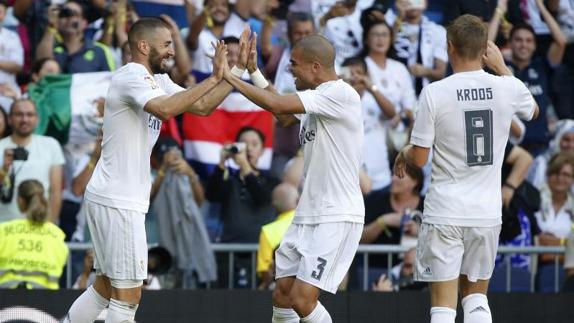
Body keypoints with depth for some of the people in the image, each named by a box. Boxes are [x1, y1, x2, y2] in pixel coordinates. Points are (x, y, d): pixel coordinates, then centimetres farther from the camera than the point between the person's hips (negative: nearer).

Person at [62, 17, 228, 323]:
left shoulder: (157, 80, 15)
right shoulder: (132, 76, -14)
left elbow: (202, 108, 15)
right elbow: (165, 110, -33)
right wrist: (214, 79, -30)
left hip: (110, 198, 10)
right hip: (118, 202, -10)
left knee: (105, 287, 16)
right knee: (127, 296, -6)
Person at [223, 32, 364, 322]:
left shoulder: (340, 94, -16)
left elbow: (278, 105, -23)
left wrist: (230, 78, -15)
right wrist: (253, 71, 19)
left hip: (337, 219, -10)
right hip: (308, 216, 10)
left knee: (302, 299, -14)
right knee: (282, 296, 7)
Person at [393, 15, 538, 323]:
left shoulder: (434, 93, -11)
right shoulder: (508, 88, -3)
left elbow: (419, 158, -6)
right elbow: (533, 110, 23)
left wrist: (403, 154, 17)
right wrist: (501, 67, 30)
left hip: (444, 213, -3)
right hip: (488, 213, 3)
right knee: (476, 297, 19)